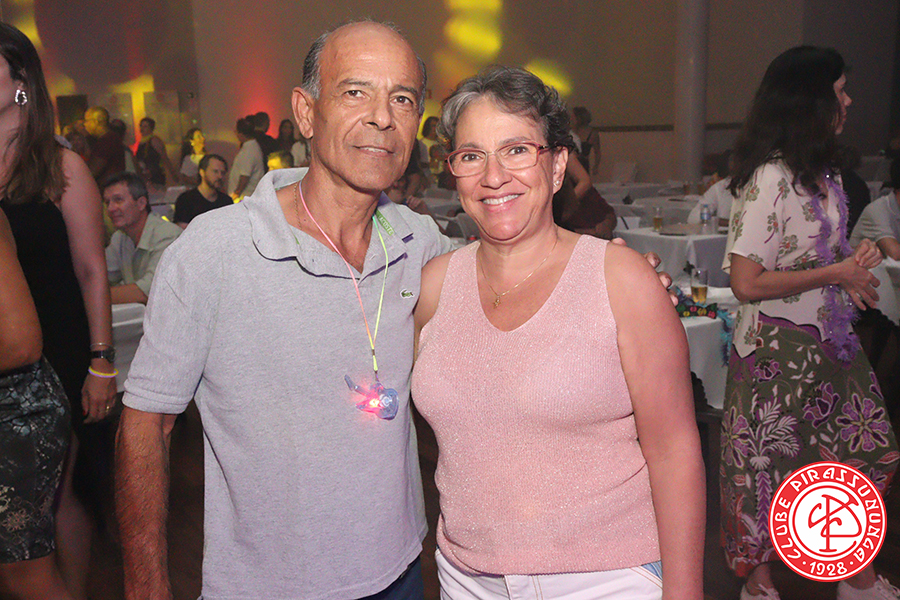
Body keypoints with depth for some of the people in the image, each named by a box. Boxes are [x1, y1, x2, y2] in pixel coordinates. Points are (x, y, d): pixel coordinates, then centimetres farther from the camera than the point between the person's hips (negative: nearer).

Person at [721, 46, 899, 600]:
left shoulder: (824, 171, 9)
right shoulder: (769, 179, -19)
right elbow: (747, 283, -23)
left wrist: (851, 268, 2)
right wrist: (835, 273, -14)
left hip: (831, 340, 9)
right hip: (778, 348, -9)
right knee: (769, 464, 5)